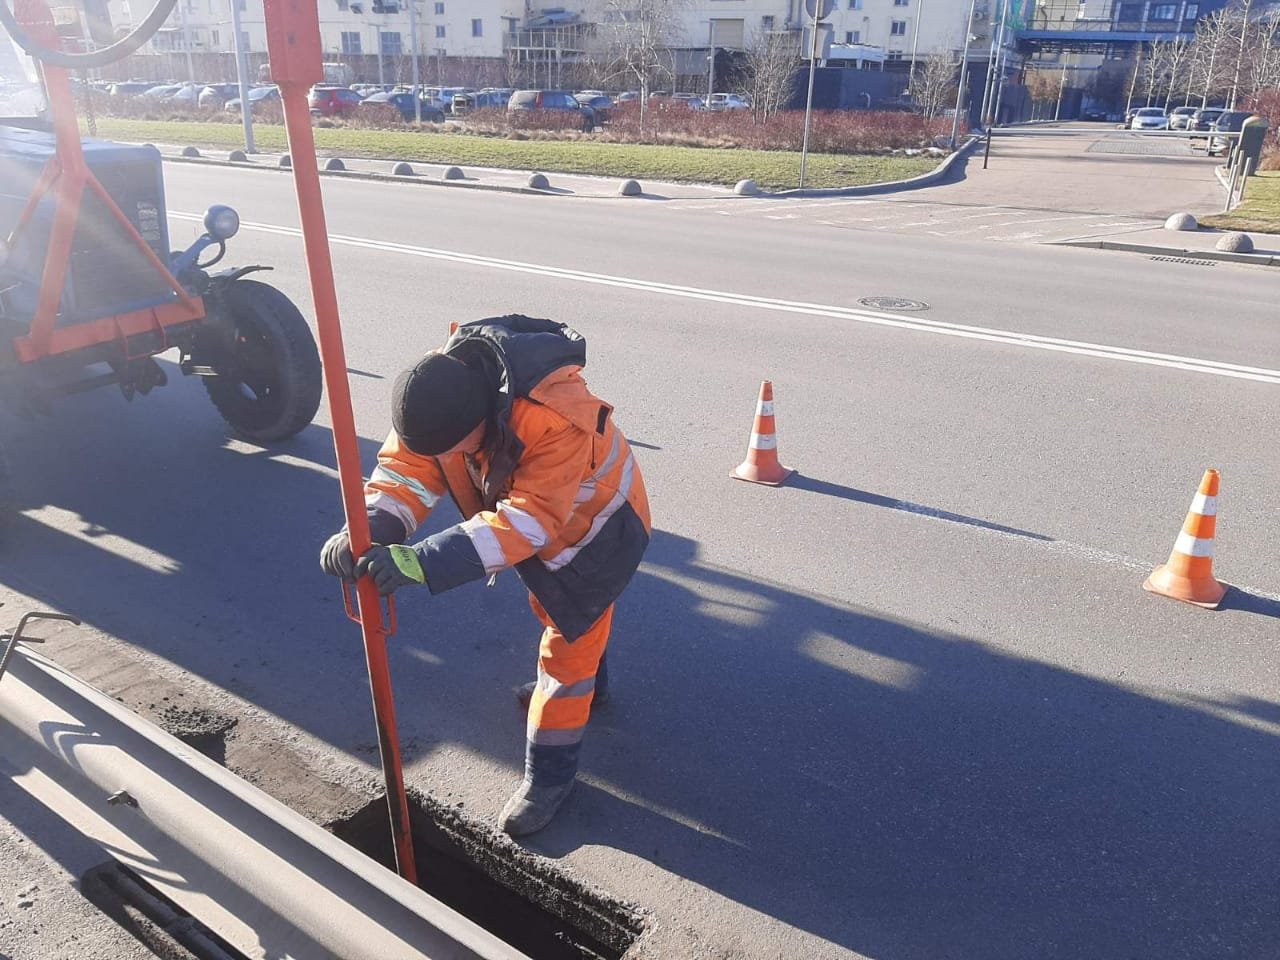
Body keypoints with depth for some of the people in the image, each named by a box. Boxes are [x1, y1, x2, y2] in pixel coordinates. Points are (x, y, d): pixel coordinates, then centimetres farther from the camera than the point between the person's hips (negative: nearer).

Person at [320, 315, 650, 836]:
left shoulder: (558, 417, -45)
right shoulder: (438, 393, -23)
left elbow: (531, 518, -47)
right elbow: (407, 466, -22)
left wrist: (425, 561, -54)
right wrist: (368, 530, -43)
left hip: (594, 525, -7)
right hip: (538, 530, 7)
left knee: (570, 641, 0)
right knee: (551, 612, 29)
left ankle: (549, 774, 18)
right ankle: (582, 685, 58)